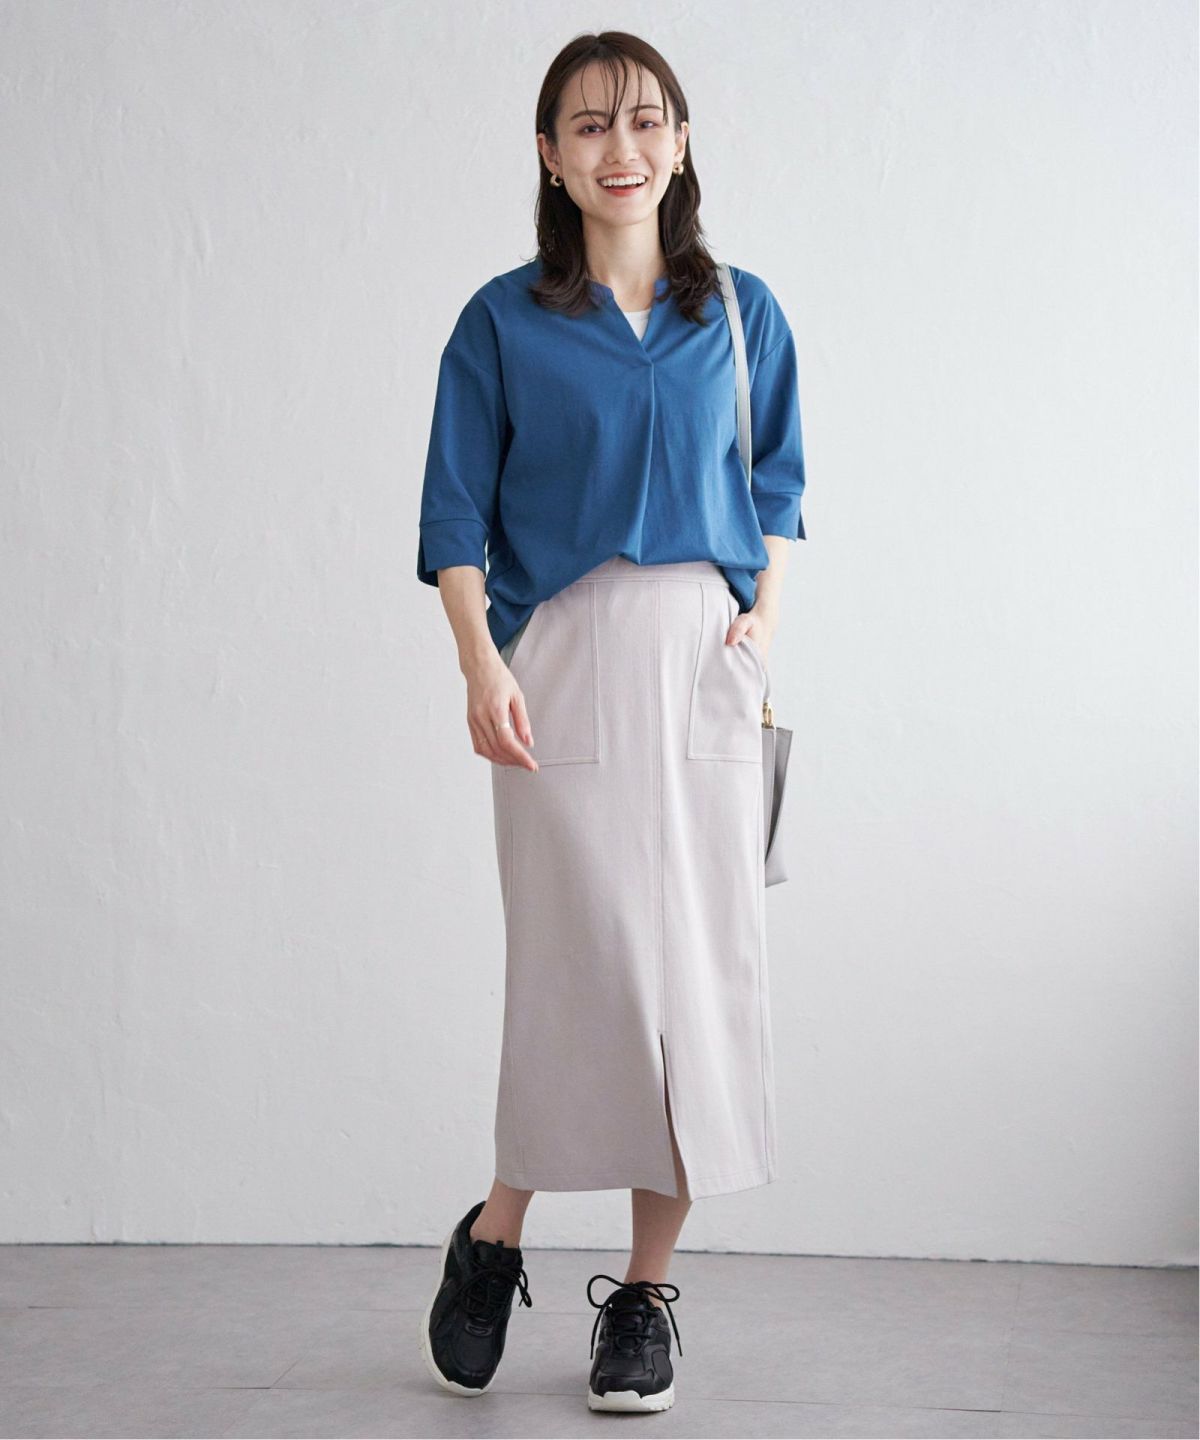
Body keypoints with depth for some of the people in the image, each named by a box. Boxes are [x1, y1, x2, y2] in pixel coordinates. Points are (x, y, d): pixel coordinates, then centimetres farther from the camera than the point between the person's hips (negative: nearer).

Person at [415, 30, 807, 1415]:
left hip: (703, 656, 3)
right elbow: (456, 516, 4)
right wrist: (481, 664, -10)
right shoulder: (503, 323, 5)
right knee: (596, 961, -8)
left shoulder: (741, 313, 12)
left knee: (700, 961, 1)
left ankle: (645, 1290, 13)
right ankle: (491, 1239, 16)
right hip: (565, 657, -2)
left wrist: (760, 627, -1)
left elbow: (774, 492, 16)